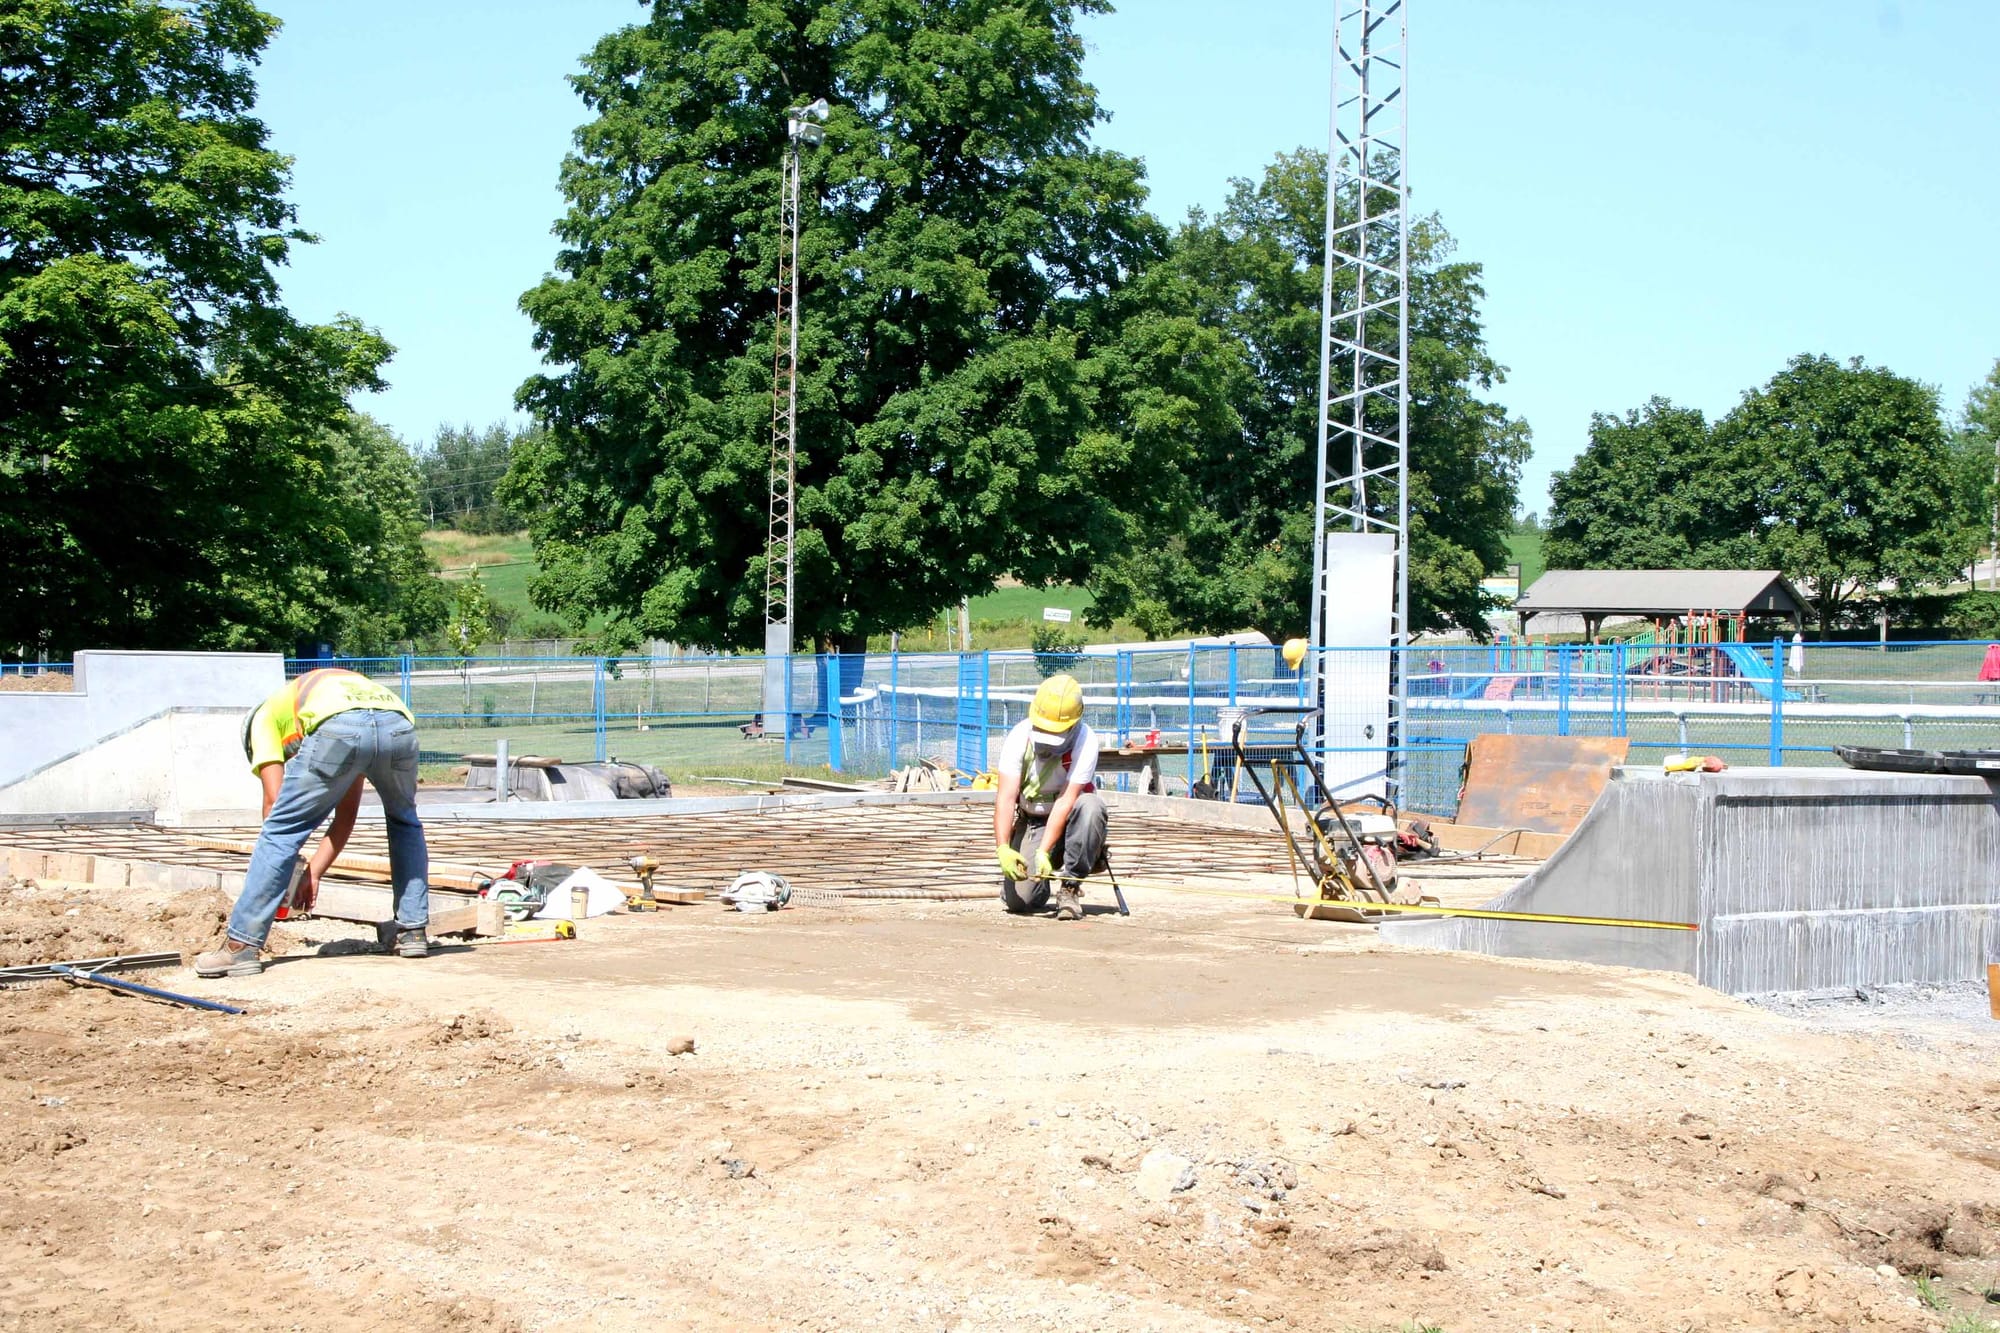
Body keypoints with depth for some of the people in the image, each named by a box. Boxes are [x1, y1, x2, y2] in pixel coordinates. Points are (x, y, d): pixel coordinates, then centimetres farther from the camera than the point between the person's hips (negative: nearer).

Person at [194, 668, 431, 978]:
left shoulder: (265, 716, 33)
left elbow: (275, 800, 21)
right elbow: (347, 813, 40)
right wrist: (313, 872, 40)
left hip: (337, 730, -5)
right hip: (399, 723, 5)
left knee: (281, 831, 10)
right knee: (404, 822, 32)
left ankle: (241, 946, 9)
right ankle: (413, 930, 31)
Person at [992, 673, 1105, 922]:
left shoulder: (1085, 741, -24)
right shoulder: (1019, 737, -17)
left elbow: (1066, 801, -28)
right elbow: (1006, 798, -22)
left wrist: (1043, 851, -36)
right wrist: (1003, 849, -36)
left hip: (1069, 817, -1)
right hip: (1031, 819, 1)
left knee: (1090, 806, -37)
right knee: (1019, 899, -16)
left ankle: (1069, 888, -23)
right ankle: (1041, 884, 23)